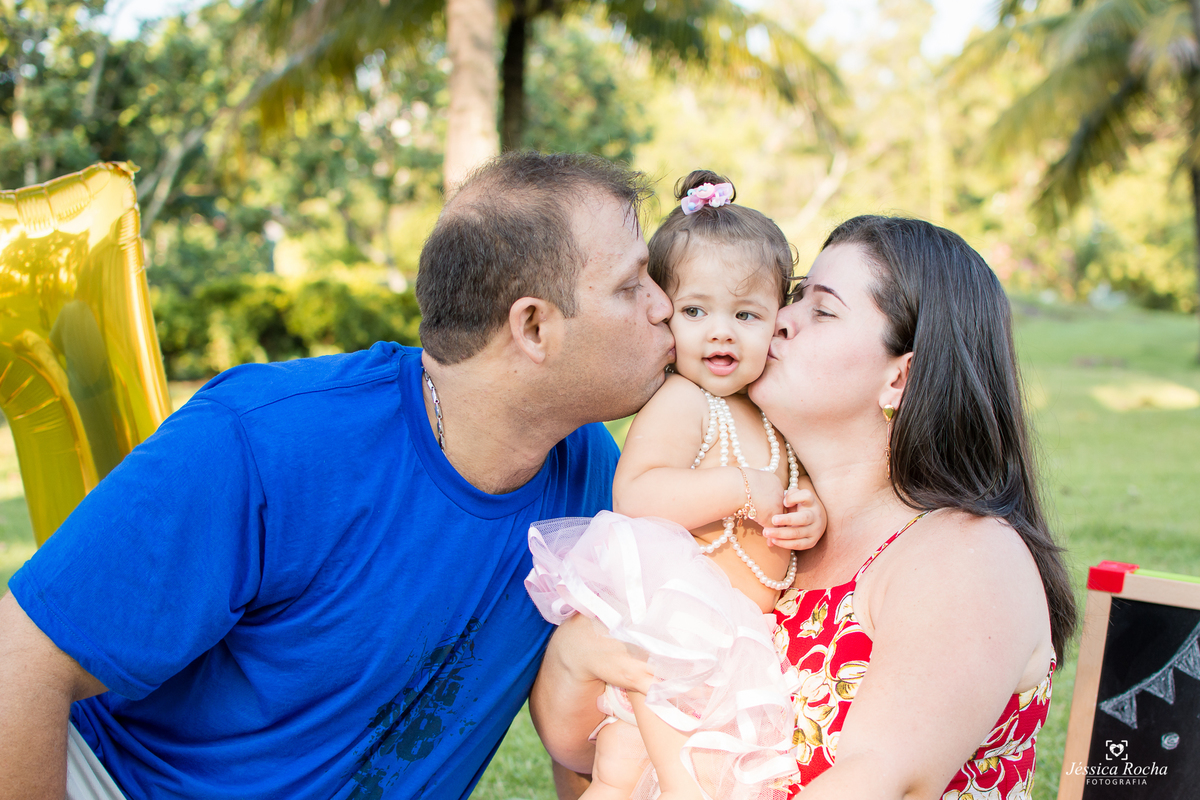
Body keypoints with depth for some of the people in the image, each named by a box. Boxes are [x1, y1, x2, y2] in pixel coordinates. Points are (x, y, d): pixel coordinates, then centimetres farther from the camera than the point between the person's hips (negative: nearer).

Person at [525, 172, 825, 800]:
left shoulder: (771, 414, 11)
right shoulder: (681, 402, -15)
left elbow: (792, 486, 25)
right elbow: (633, 496, -27)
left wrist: (812, 510, 1)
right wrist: (742, 488, -26)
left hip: (741, 627, 8)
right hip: (668, 612, -8)